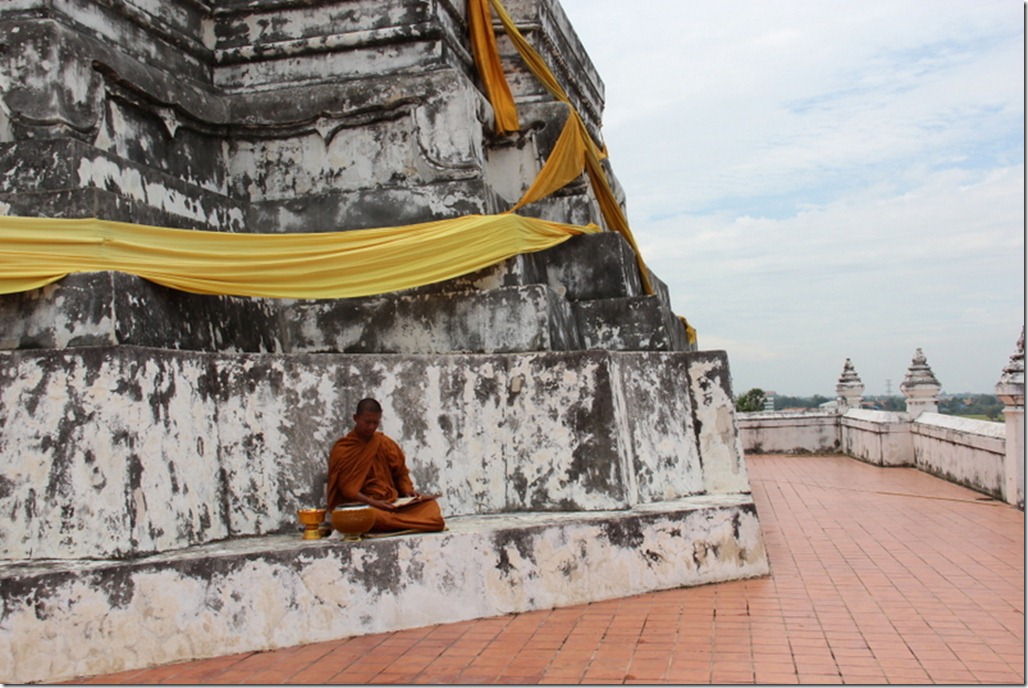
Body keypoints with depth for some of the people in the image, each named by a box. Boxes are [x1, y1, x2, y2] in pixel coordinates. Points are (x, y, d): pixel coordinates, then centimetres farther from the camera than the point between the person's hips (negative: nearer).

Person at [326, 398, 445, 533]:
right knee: (371, 515, -42)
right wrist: (372, 502, -21)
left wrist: (408, 492, -5)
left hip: (392, 503, 4)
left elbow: (401, 473, 17)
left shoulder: (386, 444, 12)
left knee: (430, 506, -22)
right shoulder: (342, 449, 0)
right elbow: (346, 488, -6)